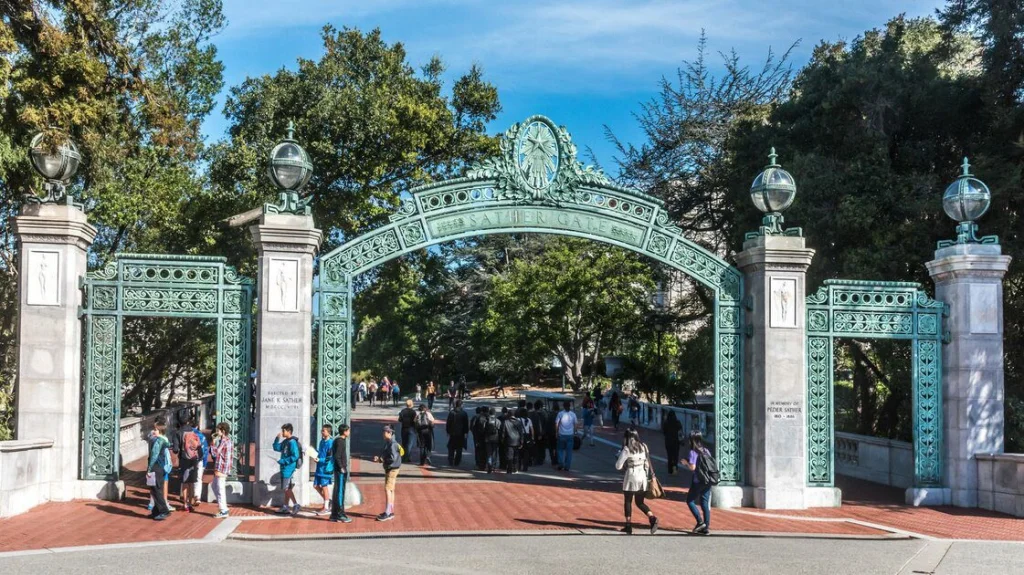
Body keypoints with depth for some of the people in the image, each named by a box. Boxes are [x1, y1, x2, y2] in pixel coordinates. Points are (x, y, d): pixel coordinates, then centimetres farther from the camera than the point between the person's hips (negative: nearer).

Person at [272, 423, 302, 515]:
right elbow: (276, 448, 20)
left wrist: (283, 461, -19)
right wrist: (277, 438, 5)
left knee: (286, 488, -8)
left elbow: (295, 456, -23)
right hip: (285, 468, 10)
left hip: (289, 468, -10)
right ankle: (285, 507, 18)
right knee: (286, 488, 13)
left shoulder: (292, 442, -17)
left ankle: (295, 505, -5)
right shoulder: (285, 442, 12)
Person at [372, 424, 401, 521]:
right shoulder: (387, 443, 13)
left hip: (392, 469, -10)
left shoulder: (393, 444, -18)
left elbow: (393, 458, -25)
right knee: (390, 490, 13)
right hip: (388, 469, 10)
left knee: (388, 489, -11)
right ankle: (390, 511, 20)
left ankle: (387, 513, -11)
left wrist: (381, 460, -16)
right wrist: (379, 458, 1)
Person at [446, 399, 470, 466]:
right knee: (459, 449, 7)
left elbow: (448, 423, -1)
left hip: (452, 433, 0)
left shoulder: (451, 412, -6)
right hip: (461, 434, 0)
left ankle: (451, 462, 7)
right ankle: (457, 463, 5)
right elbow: (466, 424, -2)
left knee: (451, 449, 11)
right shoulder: (464, 413, -6)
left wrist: (448, 431, 8)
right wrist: (466, 432, 4)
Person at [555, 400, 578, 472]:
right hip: (570, 434, 1)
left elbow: (556, 424, -5)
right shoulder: (573, 414, -2)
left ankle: (561, 464, 4)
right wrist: (574, 433, 15)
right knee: (569, 451, 7)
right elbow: (575, 425, 2)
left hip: (561, 434, -1)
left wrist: (557, 432, 9)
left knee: (560, 450, 14)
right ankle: (567, 466, 7)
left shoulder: (560, 413, -7)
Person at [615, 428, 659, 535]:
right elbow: (647, 463, 9)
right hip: (642, 477, 5)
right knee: (640, 502, 13)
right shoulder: (643, 447, 6)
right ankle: (652, 518, -10)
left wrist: (620, 457, 10)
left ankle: (629, 526, 11)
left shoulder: (626, 449, -10)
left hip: (631, 477, -5)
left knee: (627, 502, 11)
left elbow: (618, 466, -9)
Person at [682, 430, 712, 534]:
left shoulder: (693, 452, -11)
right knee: (705, 504, 8)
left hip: (698, 482, -6)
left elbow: (692, 467, -17)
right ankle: (706, 527, 8)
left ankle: (700, 522, 1)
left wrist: (686, 462, 3)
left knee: (690, 500, 10)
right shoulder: (705, 450, 7)